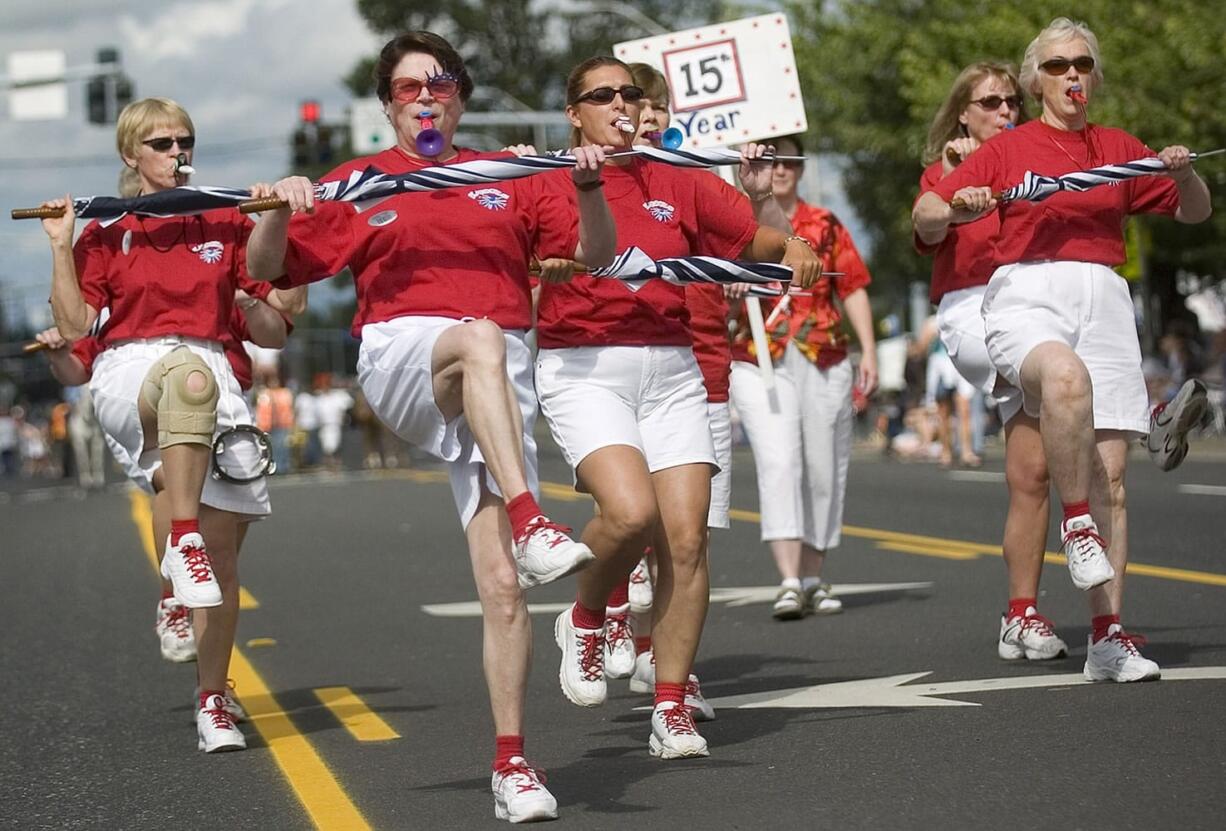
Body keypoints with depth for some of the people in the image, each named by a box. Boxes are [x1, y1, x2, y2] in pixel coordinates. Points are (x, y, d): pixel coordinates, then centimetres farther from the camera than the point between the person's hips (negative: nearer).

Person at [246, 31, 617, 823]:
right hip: (400, 358, -1)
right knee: (481, 339, -39)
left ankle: (512, 763, -1)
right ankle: (529, 523, -49)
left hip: (501, 382, 2)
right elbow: (266, 269, 10)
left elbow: (596, 253, 14)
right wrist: (282, 208, -10)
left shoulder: (510, 178, 18)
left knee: (502, 583, -9)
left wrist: (590, 188, -4)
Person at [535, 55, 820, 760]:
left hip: (672, 370, 4)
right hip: (582, 366, -4)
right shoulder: (551, 184, 4)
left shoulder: (677, 184, 13)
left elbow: (754, 236, 11)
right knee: (631, 510, -25)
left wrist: (790, 246, -11)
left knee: (687, 538, -5)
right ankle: (586, 620, 6)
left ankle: (672, 709, 5)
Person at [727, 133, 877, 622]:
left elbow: (854, 289, 11)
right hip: (758, 362, -2)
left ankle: (814, 580, 18)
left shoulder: (826, 226, 11)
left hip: (825, 360, 3)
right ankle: (789, 582, -22)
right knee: (777, 461, -16)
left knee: (824, 469, 5)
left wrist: (868, 351, 3)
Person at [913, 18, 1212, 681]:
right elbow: (924, 217, 7)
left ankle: (1107, 637, 0)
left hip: (1103, 301, 3)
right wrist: (956, 209, -15)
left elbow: (1195, 212, 18)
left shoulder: (1120, 151, 16)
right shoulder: (1006, 150, 10)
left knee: (1110, 476, -3)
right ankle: (1074, 522, -21)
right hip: (1026, 295, -3)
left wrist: (1183, 172, -3)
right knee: (1067, 376, -39)